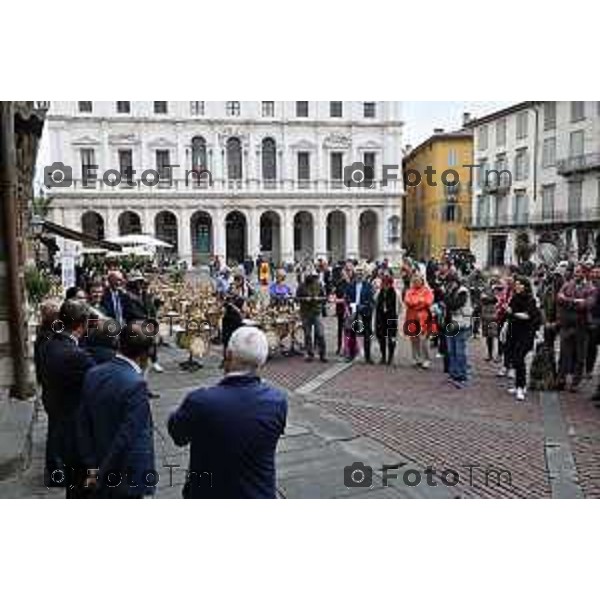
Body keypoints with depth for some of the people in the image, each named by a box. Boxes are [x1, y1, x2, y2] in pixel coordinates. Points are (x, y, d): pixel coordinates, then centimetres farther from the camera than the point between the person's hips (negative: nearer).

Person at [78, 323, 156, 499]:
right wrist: (100, 475, -11)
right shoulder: (135, 384, -25)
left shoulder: (92, 374, -2)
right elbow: (126, 437, -25)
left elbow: (82, 426, 2)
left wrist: (92, 467, 6)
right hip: (127, 478, -7)